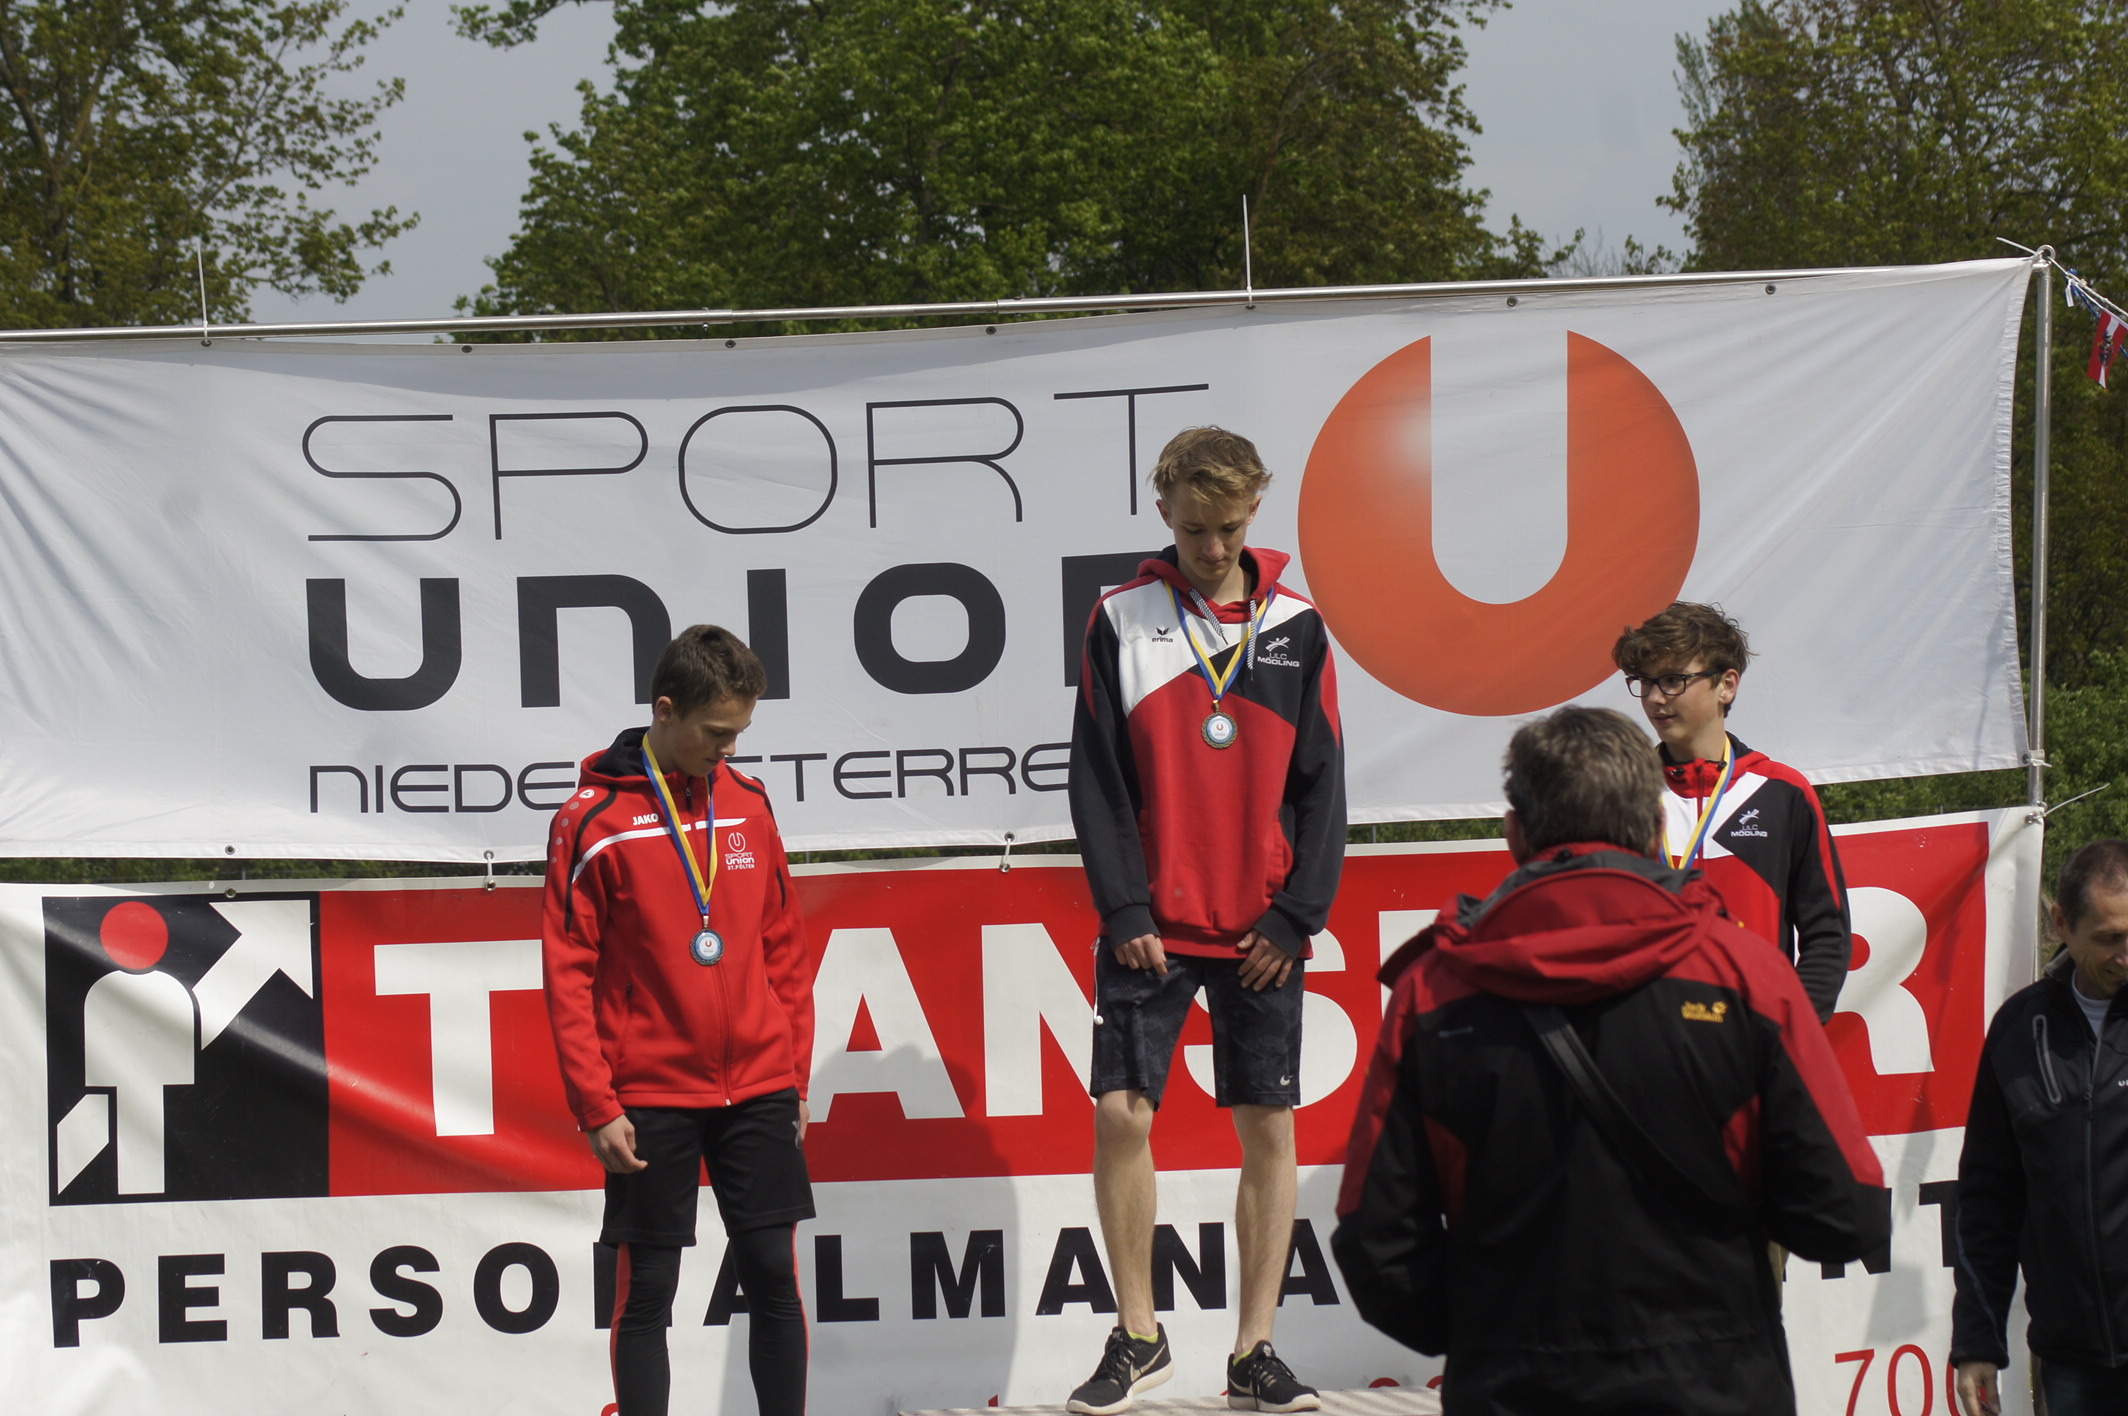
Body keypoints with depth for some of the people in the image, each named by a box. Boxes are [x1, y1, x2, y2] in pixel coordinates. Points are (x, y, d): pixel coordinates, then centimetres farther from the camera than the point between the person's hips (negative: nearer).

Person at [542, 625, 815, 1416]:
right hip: (651, 1098, -4)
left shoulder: (748, 806, 7)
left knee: (774, 1277, 4)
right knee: (646, 1291, 2)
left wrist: (795, 1075, 10)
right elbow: (568, 974, -6)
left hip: (758, 1090, 4)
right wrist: (596, 1105, -10)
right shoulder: (593, 820, -6)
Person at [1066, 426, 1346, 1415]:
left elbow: (1321, 785, 4)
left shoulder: (1296, 628, 4)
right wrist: (1123, 908, -8)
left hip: (1263, 932, 1)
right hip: (1152, 924, -1)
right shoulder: (1123, 621, 1)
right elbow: (1098, 778, 0)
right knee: (1121, 1114, -7)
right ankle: (1137, 1337, 9)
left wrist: (1298, 913, -5)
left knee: (1269, 1128, 2)